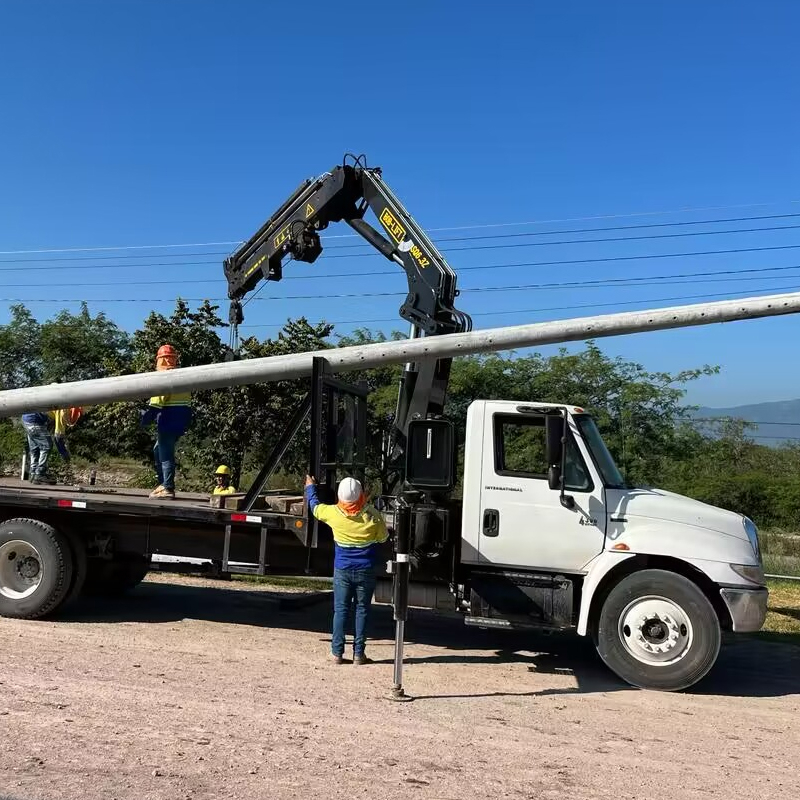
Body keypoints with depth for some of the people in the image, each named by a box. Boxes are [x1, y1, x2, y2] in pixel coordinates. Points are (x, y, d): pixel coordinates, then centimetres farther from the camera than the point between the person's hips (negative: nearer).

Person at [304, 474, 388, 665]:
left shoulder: (333, 513, -10)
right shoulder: (372, 516, -13)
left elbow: (315, 506, 10)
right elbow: (383, 537, 3)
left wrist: (310, 487, 28)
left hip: (342, 570, 1)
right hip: (365, 571, -1)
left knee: (340, 610, 8)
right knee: (362, 610, 7)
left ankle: (337, 652, 9)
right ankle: (358, 653, 9)